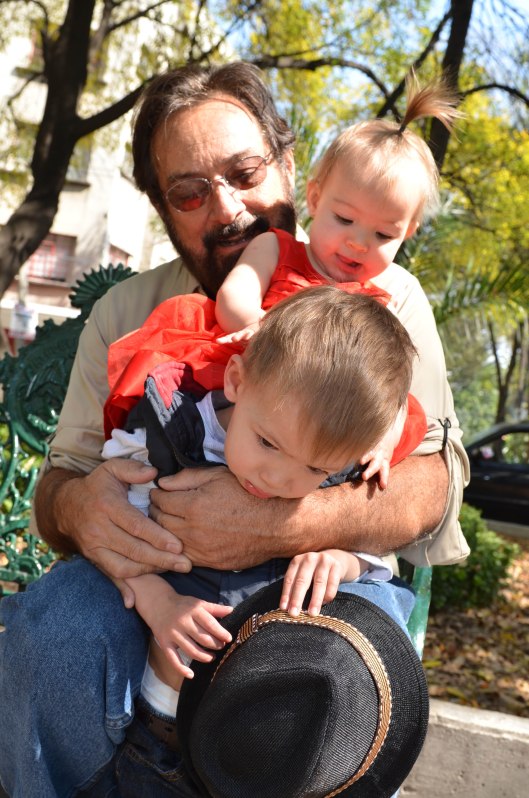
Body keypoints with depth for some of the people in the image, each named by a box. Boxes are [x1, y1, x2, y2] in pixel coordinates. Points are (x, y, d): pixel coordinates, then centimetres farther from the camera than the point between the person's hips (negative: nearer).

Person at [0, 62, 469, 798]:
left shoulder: (383, 298, -2)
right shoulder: (124, 315, 6)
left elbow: (432, 475, -11)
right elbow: (64, 473, 5)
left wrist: (285, 524, -32)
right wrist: (75, 504, -23)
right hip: (161, 571, 2)